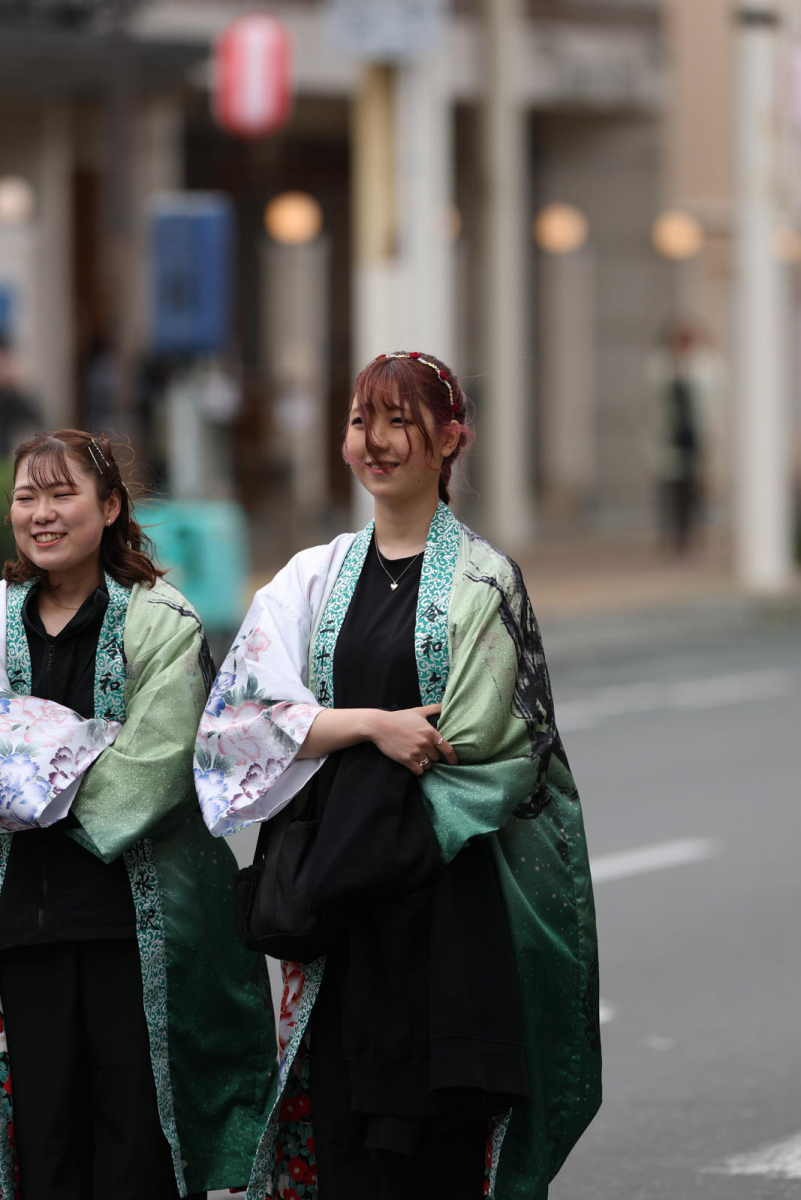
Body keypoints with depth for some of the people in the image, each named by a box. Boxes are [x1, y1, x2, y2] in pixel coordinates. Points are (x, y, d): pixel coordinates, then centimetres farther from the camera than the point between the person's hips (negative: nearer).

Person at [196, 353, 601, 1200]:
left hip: (450, 890, -3)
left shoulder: (482, 582, 0)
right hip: (339, 899, 4)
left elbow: (480, 746, -5)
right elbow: (243, 713, 1)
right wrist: (372, 724, -13)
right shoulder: (314, 578, 11)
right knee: (341, 1126, 0)